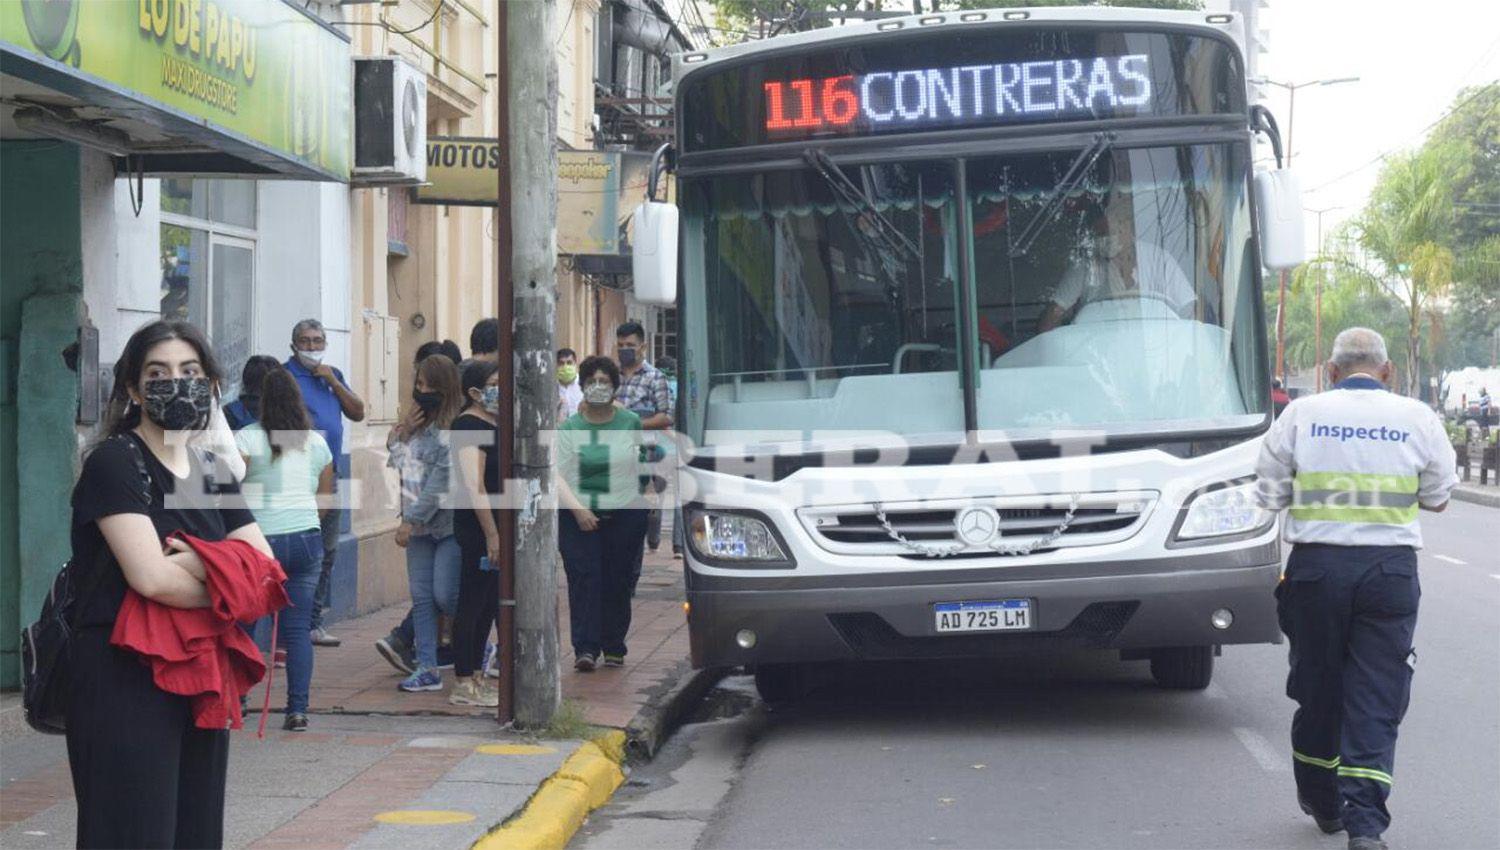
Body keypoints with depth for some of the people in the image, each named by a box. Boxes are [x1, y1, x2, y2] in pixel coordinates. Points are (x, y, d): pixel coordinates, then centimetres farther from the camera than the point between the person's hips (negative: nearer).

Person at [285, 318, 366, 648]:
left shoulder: (333, 375, 16)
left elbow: (358, 413, 9)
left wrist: (333, 382, -1)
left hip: (329, 474, 8)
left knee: (327, 553, 11)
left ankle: (313, 623, 19)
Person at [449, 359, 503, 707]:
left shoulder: (496, 423, 14)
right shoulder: (470, 425, -15)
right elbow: (474, 485, -21)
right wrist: (491, 534, -24)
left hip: (496, 525, 9)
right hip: (478, 526, -9)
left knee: (490, 604, 13)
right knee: (473, 604, -3)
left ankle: (475, 677, 21)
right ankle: (464, 684, 2)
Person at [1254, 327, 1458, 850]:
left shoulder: (1301, 414, 0)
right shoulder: (1417, 418, 2)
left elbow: (1269, 496, 3)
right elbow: (1439, 498, 12)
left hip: (1316, 566, 1)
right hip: (1391, 571, 0)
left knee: (1317, 688, 15)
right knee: (1376, 699, 1)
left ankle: (1323, 803, 29)